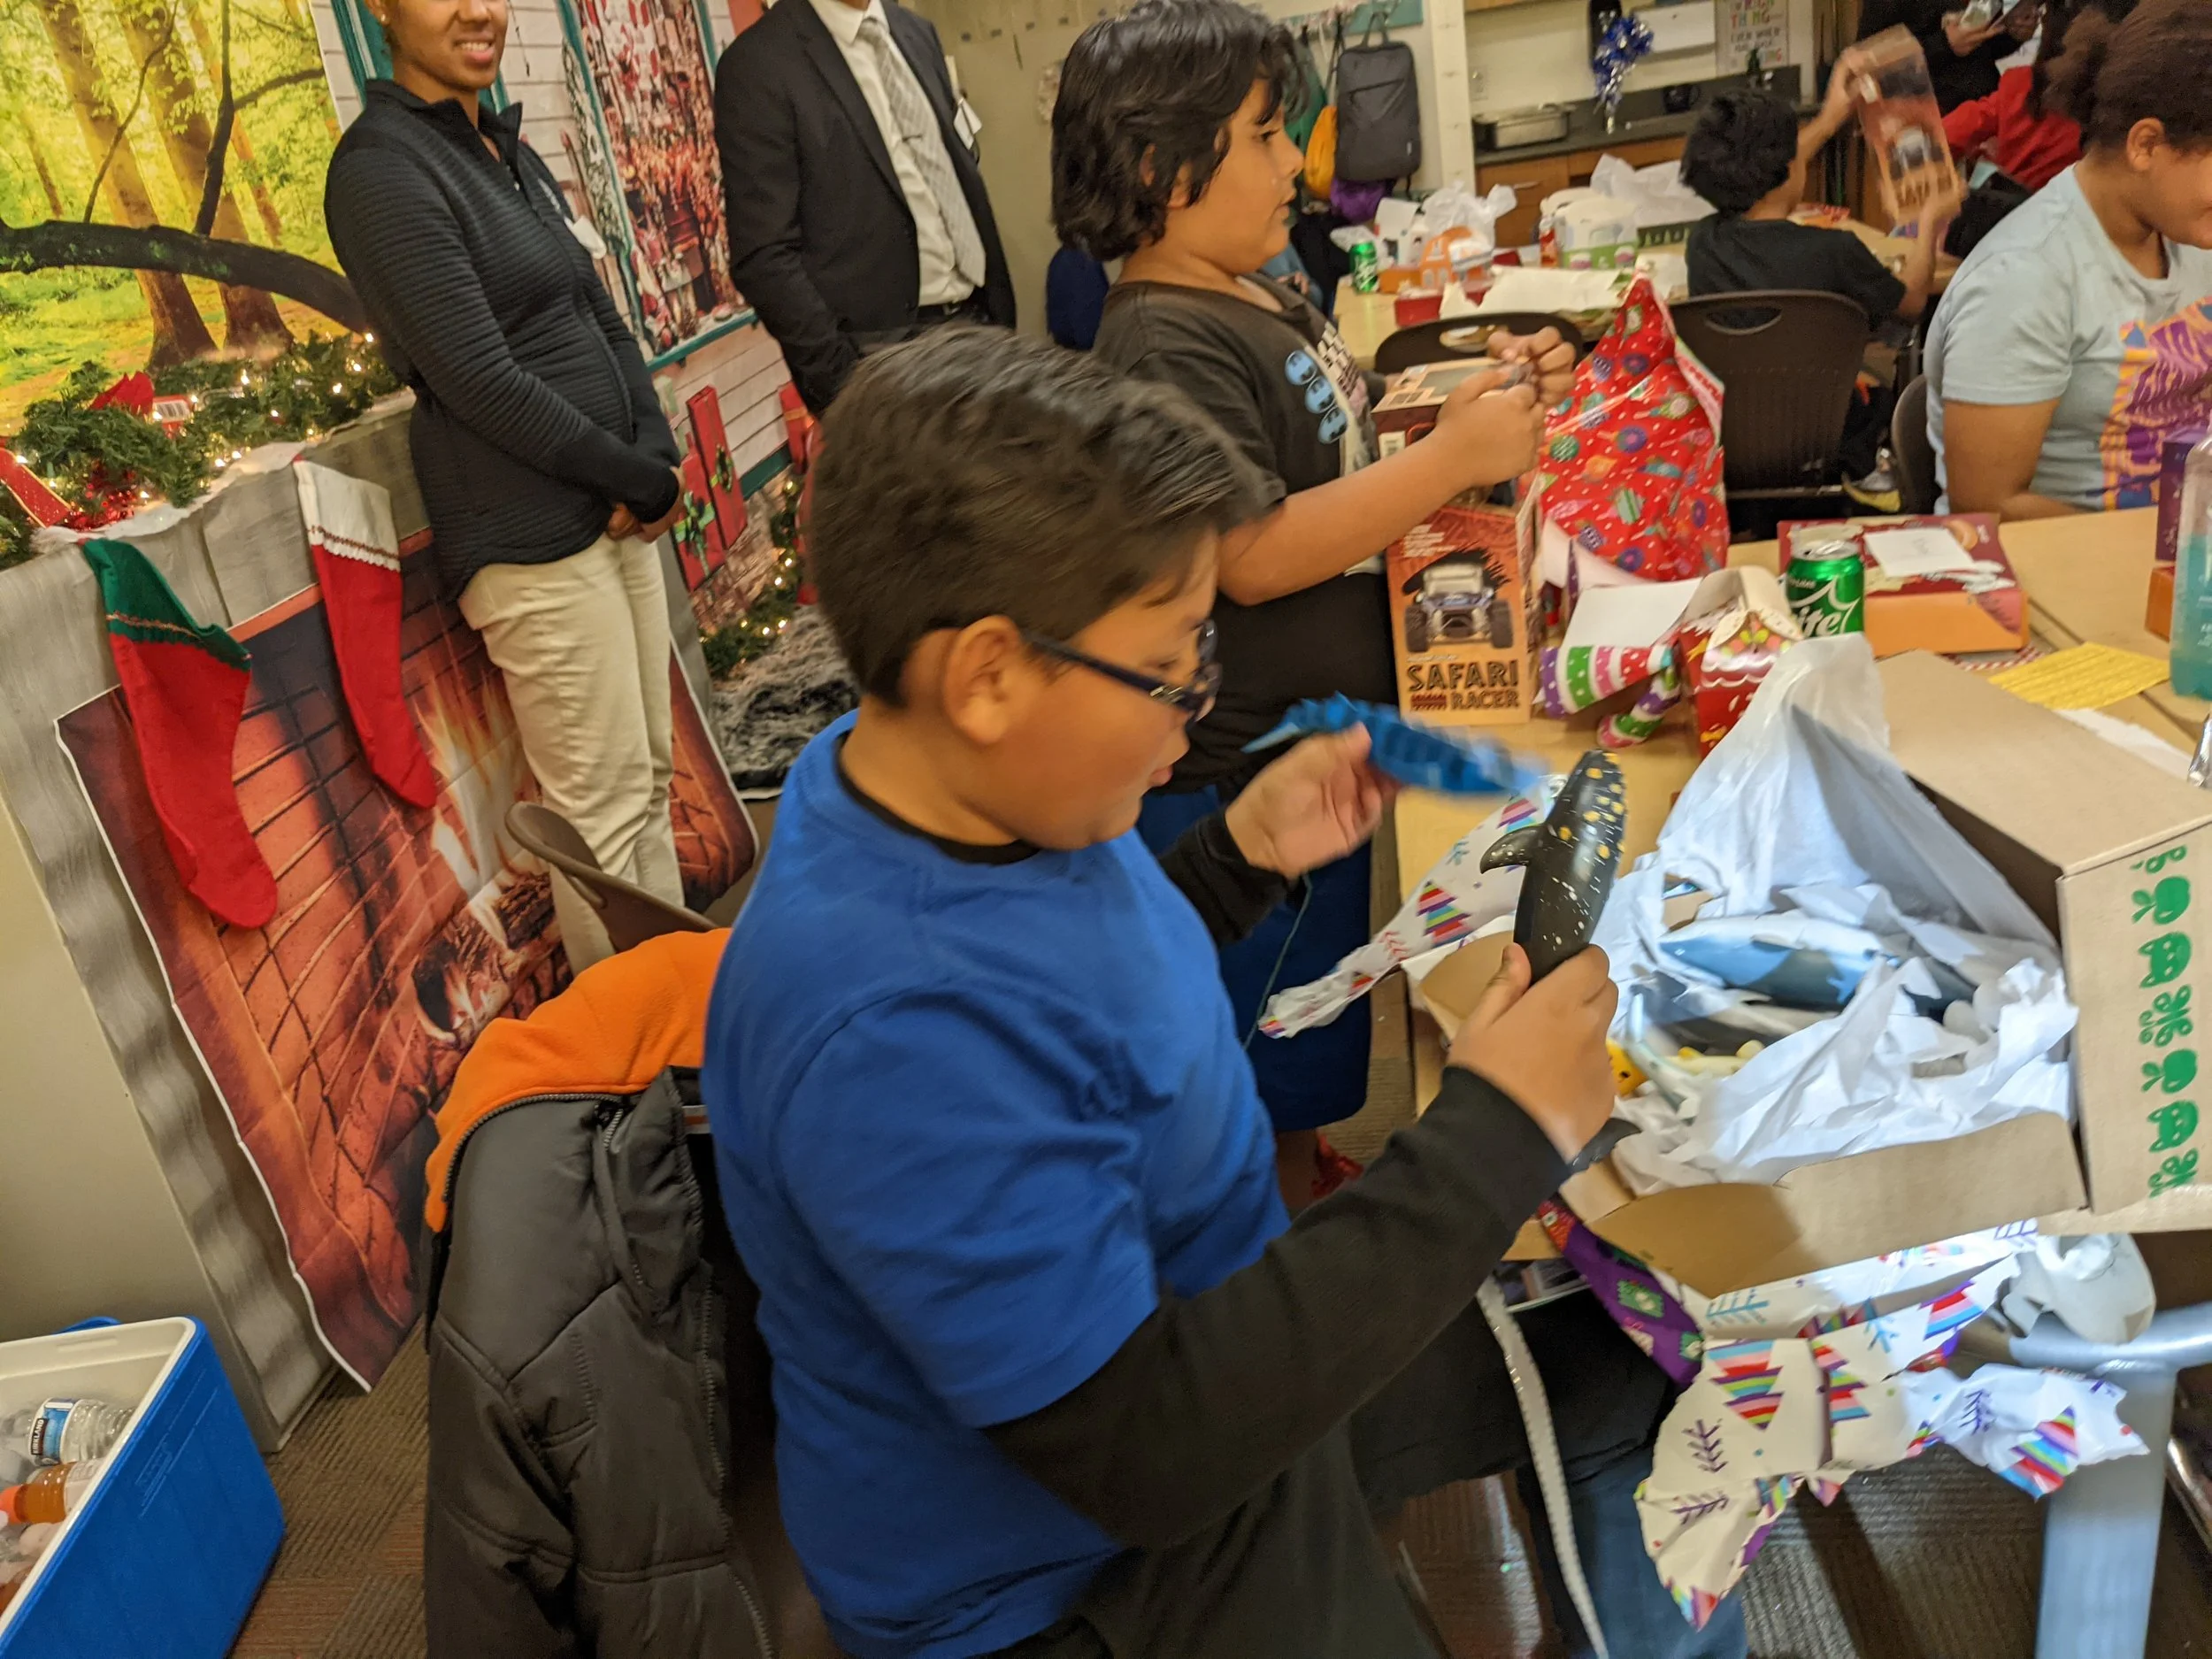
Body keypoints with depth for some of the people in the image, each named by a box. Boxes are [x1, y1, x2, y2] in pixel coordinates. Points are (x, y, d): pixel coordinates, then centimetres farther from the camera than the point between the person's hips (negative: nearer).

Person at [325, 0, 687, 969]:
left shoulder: (506, 149, 15)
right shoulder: (382, 165, -11)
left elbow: (601, 319, 13)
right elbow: (479, 379, -17)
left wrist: (656, 456, -3)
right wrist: (642, 478, -11)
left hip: (615, 508, 8)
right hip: (530, 535, -8)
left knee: (651, 775, 14)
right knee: (603, 806, -2)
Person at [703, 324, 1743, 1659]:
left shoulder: (951, 786, -9)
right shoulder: (889, 1034, -37)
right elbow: (1139, 1453, -32)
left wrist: (1242, 858, -4)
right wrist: (1497, 1134, -28)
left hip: (1211, 1334, 8)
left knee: (1637, 1359, 14)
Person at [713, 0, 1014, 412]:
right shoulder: (757, 64, -10)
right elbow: (763, 256, -13)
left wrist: (1001, 310, 11)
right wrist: (845, 380, -18)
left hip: (978, 321, 6)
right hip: (880, 351, -6)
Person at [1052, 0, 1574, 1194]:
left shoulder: (1262, 300, 10)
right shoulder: (1169, 344, -22)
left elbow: (1342, 457, 18)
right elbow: (1255, 556, -28)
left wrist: (1478, 399, 3)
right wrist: (1454, 458, -25)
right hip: (1242, 777, -10)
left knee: (1310, 1048, 26)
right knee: (1276, 1060, 9)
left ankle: (1309, 1186, 46)